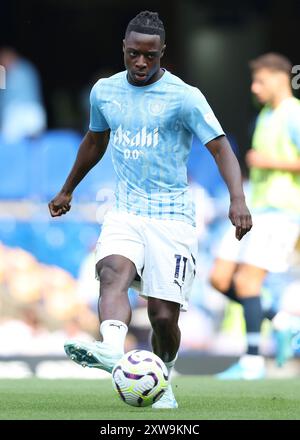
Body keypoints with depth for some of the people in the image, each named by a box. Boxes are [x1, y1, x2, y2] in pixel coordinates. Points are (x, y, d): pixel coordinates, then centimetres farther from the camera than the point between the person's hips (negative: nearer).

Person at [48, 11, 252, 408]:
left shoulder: (184, 97, -7)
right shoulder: (104, 91, 8)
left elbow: (221, 148, -10)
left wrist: (237, 200, -26)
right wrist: (67, 191, 37)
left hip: (172, 215, -3)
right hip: (125, 211, 3)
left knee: (164, 315, -5)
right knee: (113, 272, -30)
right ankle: (111, 349, -53)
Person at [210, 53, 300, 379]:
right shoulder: (266, 115, 18)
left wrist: (271, 162, -19)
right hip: (256, 209, 9)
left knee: (246, 281, -14)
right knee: (220, 279, 1)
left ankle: (253, 361, -8)